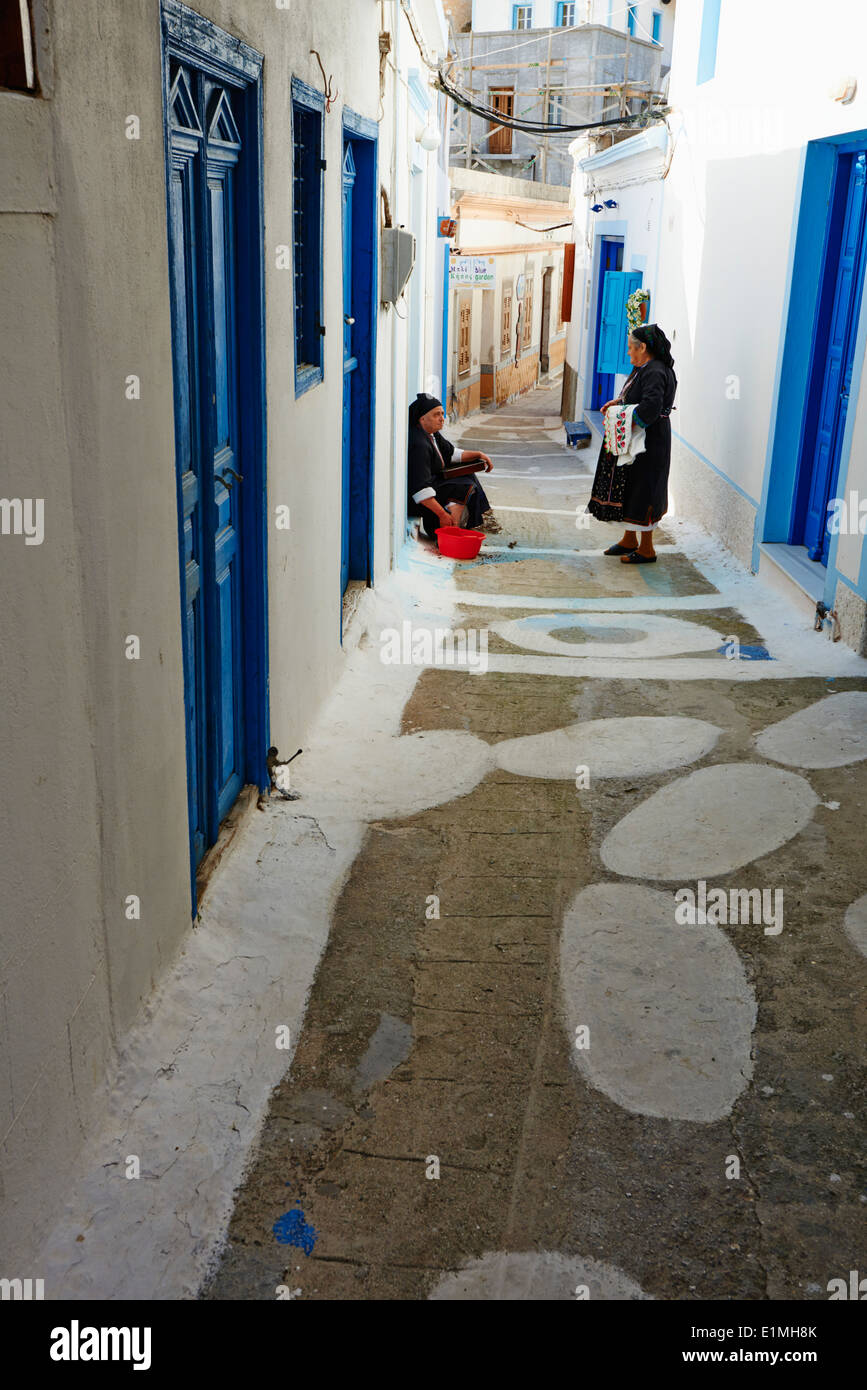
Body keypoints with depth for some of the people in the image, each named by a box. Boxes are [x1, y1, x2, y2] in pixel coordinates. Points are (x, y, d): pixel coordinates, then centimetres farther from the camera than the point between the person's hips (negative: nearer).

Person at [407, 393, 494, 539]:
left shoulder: (432, 434, 6)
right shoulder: (419, 444, -27)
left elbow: (450, 453, 23)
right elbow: (420, 489, -33)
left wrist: (479, 455, 12)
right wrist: (442, 514, -32)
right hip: (413, 500, -11)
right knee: (464, 488, -14)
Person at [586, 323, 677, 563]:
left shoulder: (655, 373, -22)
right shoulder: (644, 368, 10)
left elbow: (651, 406, -35)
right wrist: (619, 401, 9)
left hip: (648, 443, -10)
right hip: (635, 443, 10)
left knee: (640, 492, -1)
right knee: (627, 488, 18)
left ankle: (646, 549, 9)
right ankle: (629, 540, 32)